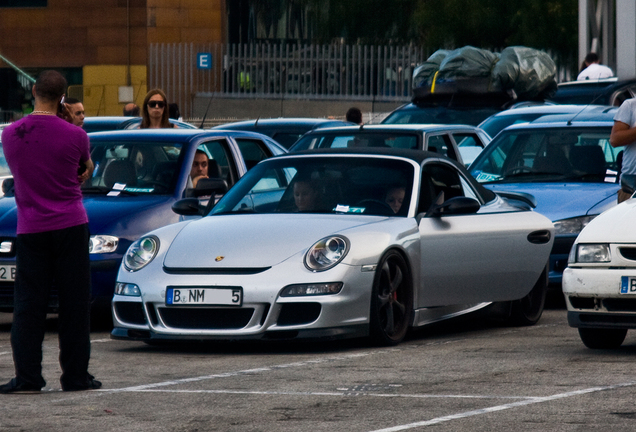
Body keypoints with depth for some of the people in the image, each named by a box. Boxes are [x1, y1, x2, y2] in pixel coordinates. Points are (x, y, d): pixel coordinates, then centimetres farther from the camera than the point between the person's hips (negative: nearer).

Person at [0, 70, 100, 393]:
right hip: (70, 225, -2)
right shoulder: (75, 135, -9)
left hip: (30, 230, 2)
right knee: (75, 303, 5)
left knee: (28, 305, 4)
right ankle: (76, 376, 7)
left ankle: (27, 376, 0)